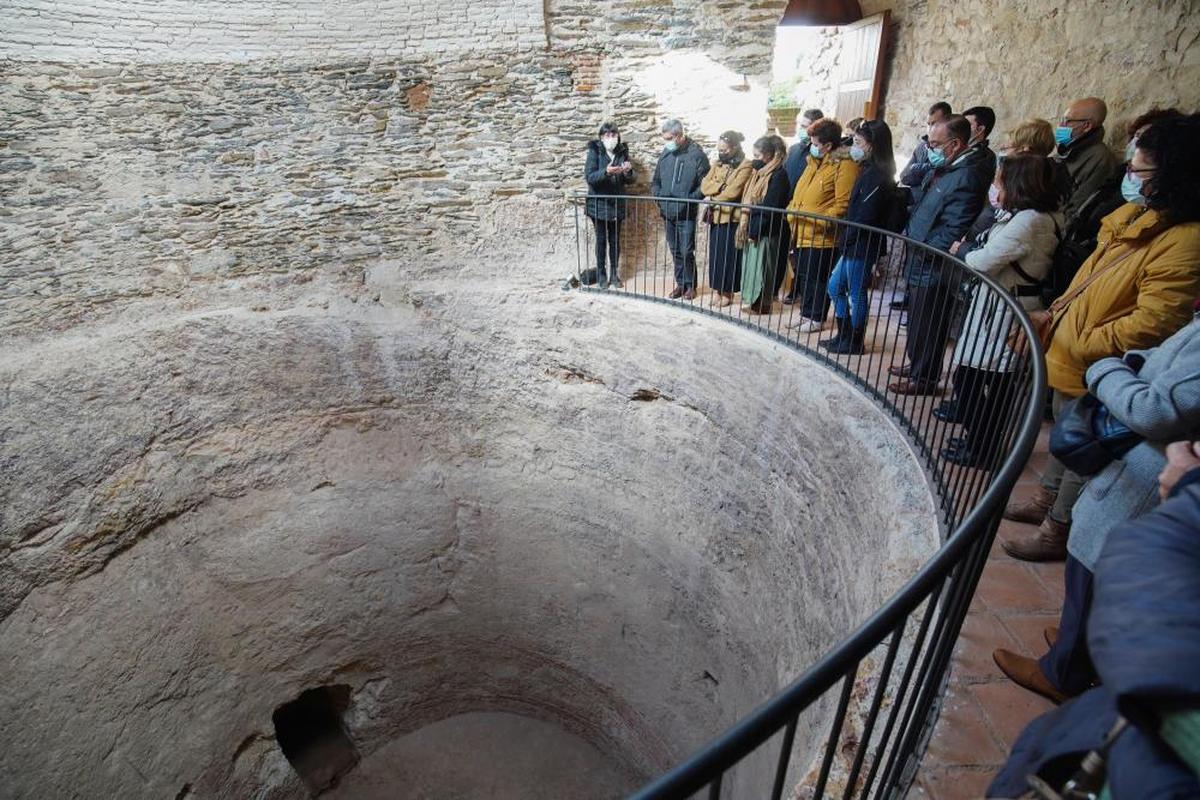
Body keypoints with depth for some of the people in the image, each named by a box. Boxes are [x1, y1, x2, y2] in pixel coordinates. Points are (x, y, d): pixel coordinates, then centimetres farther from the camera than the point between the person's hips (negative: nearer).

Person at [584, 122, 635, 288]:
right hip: (599, 203, -3)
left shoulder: (622, 152, 3)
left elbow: (629, 181, 5)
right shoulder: (594, 152, -7)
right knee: (601, 239, 4)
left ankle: (614, 274, 19)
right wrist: (606, 172, -31)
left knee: (615, 240, 8)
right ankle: (601, 274, 15)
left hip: (617, 204, 3)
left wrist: (627, 172, -18)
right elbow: (589, 177, -16)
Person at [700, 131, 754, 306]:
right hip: (715, 217, 6)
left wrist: (712, 199, -8)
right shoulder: (718, 164, 13)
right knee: (715, 254, 9)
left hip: (731, 218, -6)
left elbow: (733, 192, -18)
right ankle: (718, 289, 18)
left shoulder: (746, 166, -8)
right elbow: (704, 186, 3)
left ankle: (727, 292, 10)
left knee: (728, 256, 0)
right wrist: (722, 185, -13)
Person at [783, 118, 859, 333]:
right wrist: (792, 211, 13)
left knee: (817, 278, 1)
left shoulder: (844, 165, -12)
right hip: (801, 232, 9)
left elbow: (843, 203, -18)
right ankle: (806, 314, 28)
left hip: (820, 236, -9)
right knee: (803, 275, 15)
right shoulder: (814, 162, 15)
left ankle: (816, 318, 13)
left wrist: (822, 222, -21)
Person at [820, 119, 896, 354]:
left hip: (863, 245, -9)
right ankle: (844, 336, 26)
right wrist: (845, 238, 5)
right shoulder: (869, 170, 13)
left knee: (856, 293, 2)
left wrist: (845, 238, -12)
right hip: (855, 244, 9)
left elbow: (866, 214, -21)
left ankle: (855, 342, 16)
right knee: (835, 286, 16)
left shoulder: (877, 175, -16)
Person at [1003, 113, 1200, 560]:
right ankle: (1047, 499, 45)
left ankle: (1056, 530, 26)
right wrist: (1059, 314, 12)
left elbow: (1152, 323, -28)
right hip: (1068, 357, 9)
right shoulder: (1134, 215, 4)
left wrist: (1084, 346, -23)